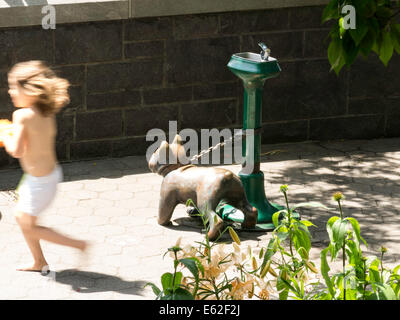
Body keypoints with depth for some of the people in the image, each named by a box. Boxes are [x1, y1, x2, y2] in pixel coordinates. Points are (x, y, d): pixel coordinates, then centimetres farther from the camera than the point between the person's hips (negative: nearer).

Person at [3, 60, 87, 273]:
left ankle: (77, 244, 6)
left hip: (39, 181, -8)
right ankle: (39, 262, 33)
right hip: (52, 172, 8)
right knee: (21, 216, 22)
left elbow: (16, 151, -25)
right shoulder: (47, 114, 1)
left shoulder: (22, 115, -22)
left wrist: (6, 139, -6)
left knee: (28, 227, 6)